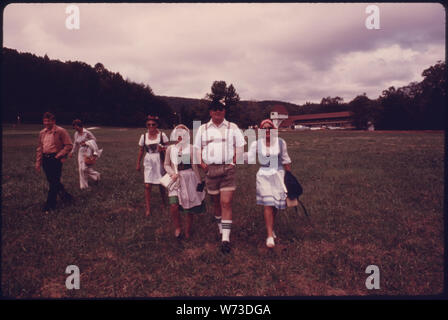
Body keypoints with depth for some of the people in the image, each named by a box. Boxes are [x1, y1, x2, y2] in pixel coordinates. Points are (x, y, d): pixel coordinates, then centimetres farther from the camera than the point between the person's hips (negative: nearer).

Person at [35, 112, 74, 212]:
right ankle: (65, 196, 33)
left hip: (55, 159, -7)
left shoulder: (61, 131, -7)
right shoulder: (42, 133, 12)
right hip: (45, 159, 7)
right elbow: (39, 148, 16)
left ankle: (50, 205, 4)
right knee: (51, 181, 14)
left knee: (54, 182, -4)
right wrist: (38, 162, 12)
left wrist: (58, 155, -13)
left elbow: (69, 145, -8)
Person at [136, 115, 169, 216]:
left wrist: (163, 149, -25)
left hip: (159, 162, -1)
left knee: (161, 185, 10)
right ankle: (148, 208, 4)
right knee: (147, 186, -5)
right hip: (148, 162, 1)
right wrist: (138, 164, 12)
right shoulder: (144, 136, 2)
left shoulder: (162, 135, -5)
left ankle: (164, 203, 34)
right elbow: (141, 151, 10)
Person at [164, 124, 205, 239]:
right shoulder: (170, 149, 4)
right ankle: (177, 227, 11)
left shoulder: (191, 148, -1)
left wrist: (199, 181, 3)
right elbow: (166, 165, 10)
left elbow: (195, 166, 2)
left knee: (190, 208, 7)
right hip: (176, 180, 1)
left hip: (189, 180, -1)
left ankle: (188, 231, 29)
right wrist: (172, 173, -9)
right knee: (173, 205, -16)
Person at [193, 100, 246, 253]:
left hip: (228, 169, -2)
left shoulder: (232, 127, 8)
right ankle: (221, 229, 32)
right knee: (216, 202, 12)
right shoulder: (203, 129, 12)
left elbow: (240, 146, 10)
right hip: (210, 169, 3)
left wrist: (234, 162, -1)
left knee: (226, 203, -10)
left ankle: (226, 239, -10)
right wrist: (201, 163, 2)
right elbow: (197, 148, 16)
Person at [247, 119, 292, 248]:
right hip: (264, 175, -2)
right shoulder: (256, 144, -3)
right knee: (268, 204, -10)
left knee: (276, 204, 8)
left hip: (278, 174, 2)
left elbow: (286, 160, 10)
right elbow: (249, 159, -12)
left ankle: (270, 227, 35)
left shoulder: (280, 142, 1)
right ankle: (270, 235, -6)